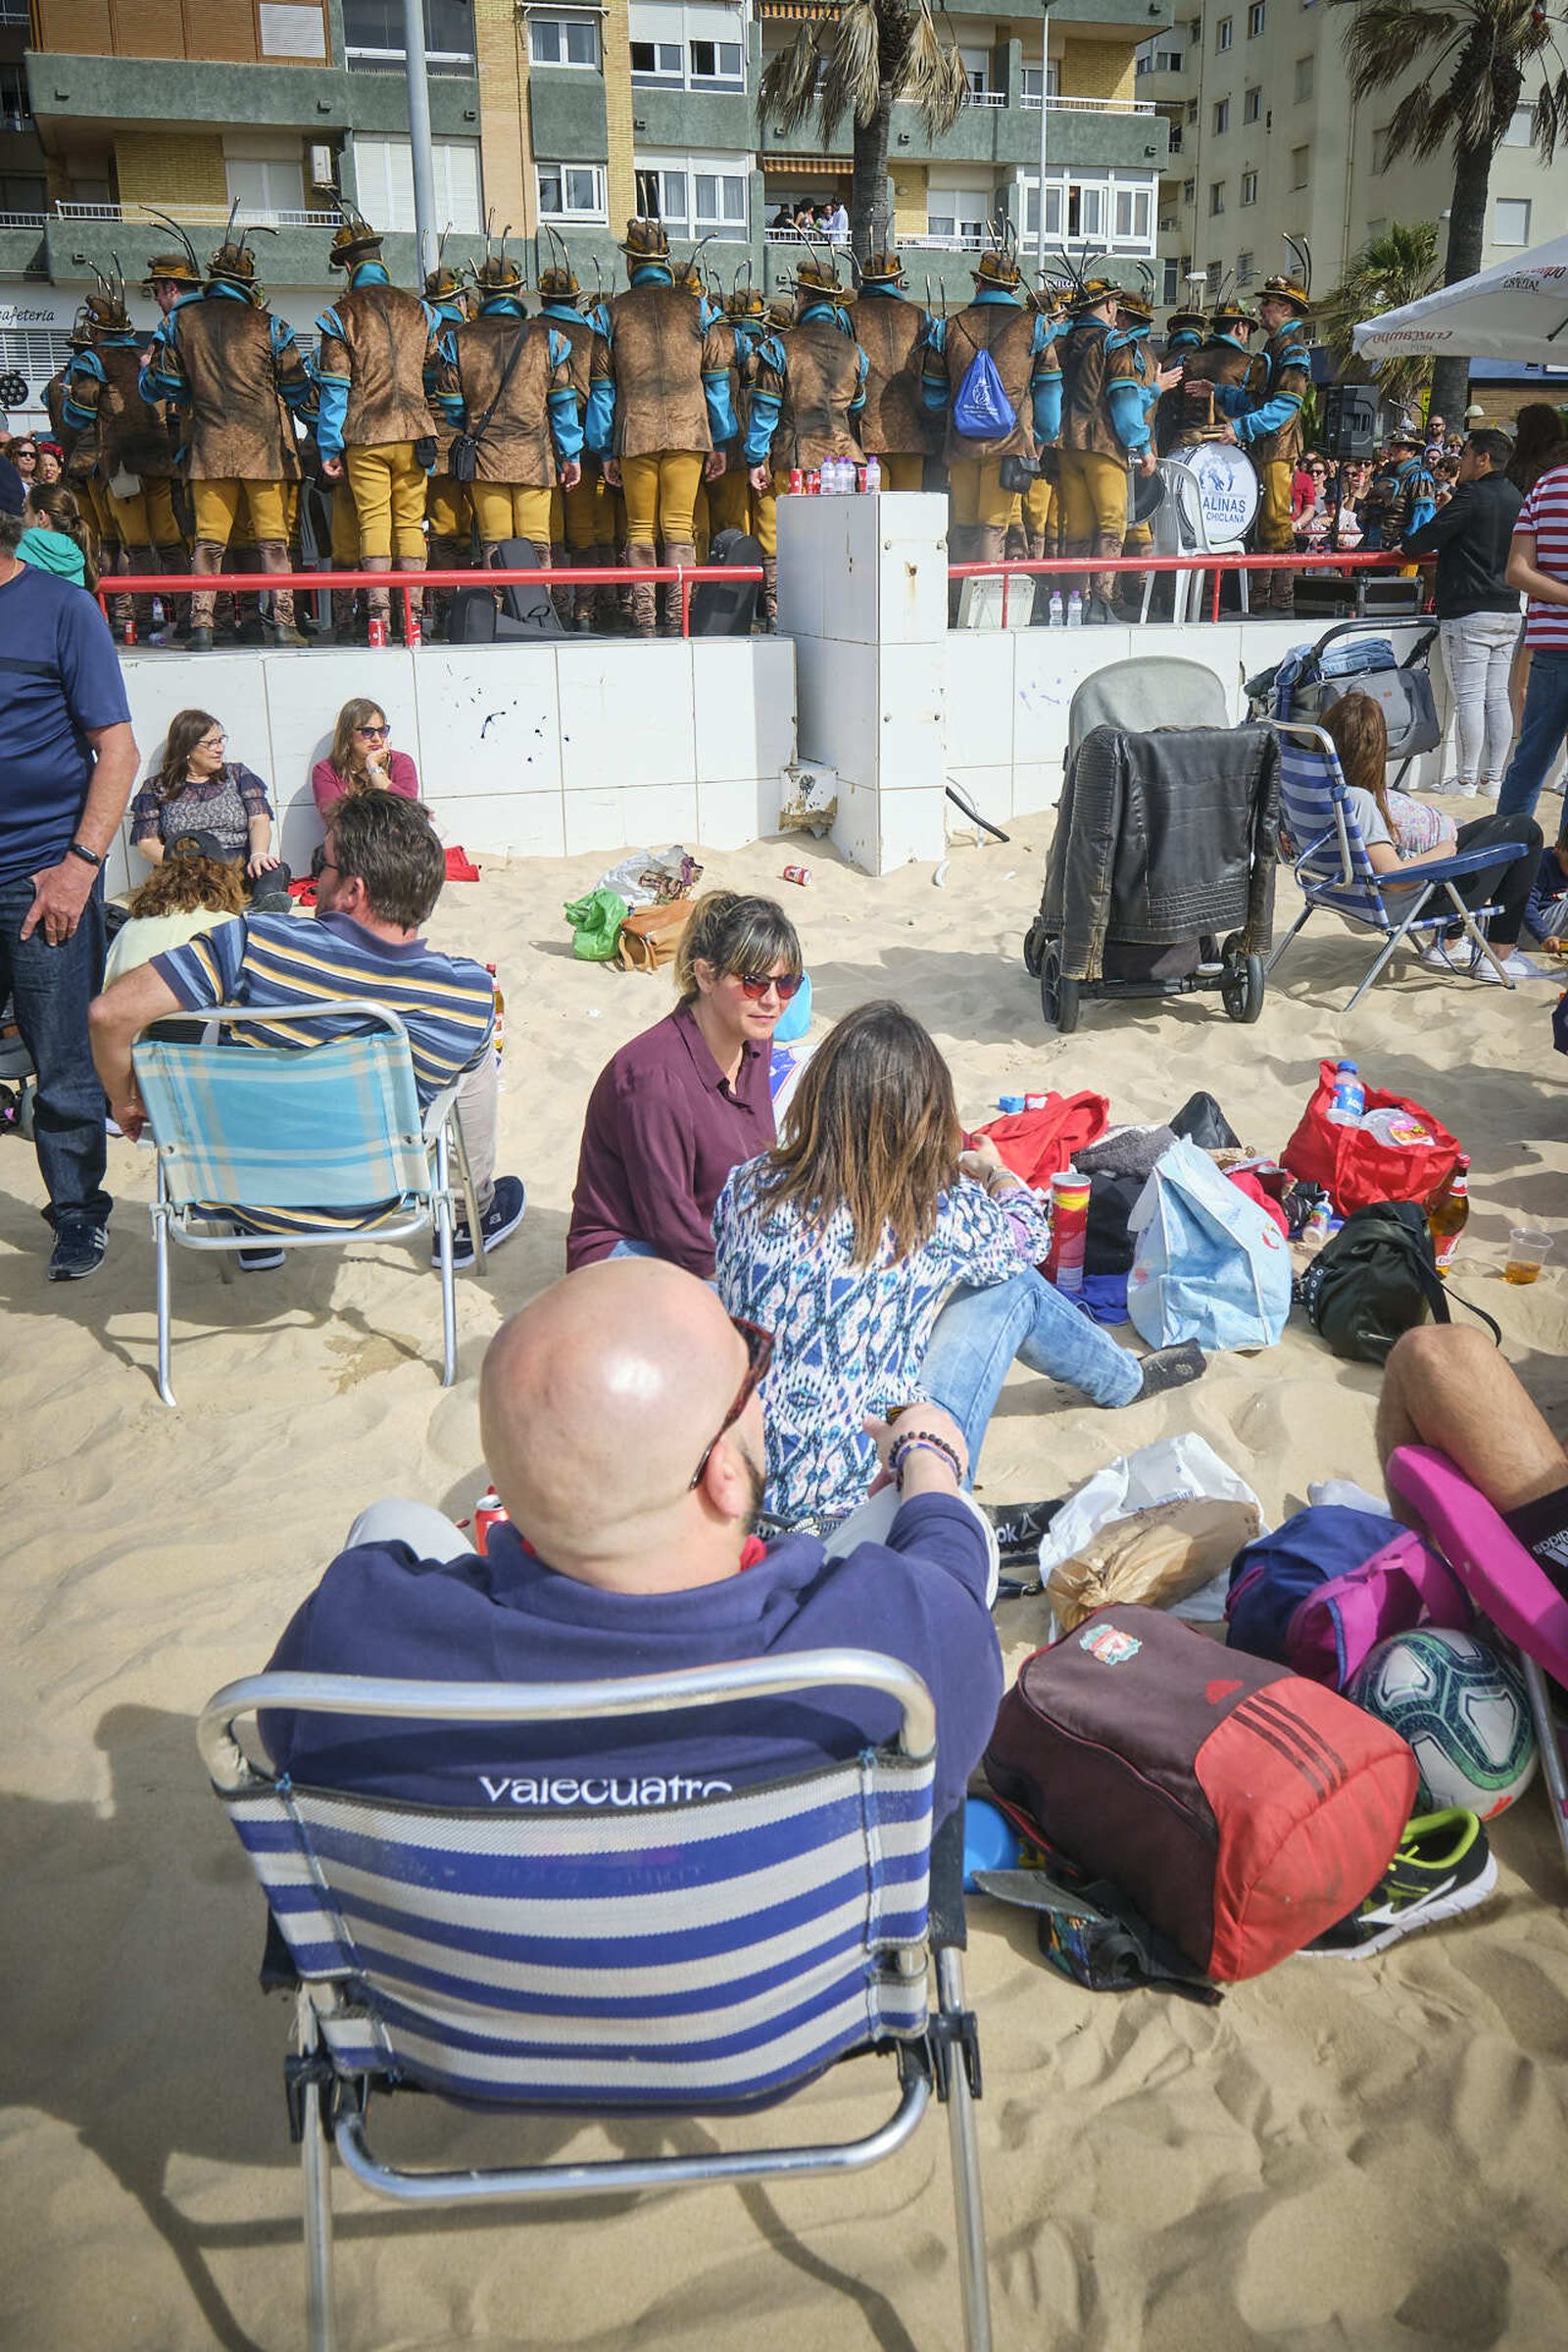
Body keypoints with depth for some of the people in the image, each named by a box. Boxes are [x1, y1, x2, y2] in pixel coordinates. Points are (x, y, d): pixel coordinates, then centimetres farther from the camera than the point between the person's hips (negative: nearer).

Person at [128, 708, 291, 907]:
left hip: (242, 867, 2)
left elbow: (259, 820, 8)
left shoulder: (237, 774, 22)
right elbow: (147, 845, 5)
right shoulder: (156, 788, 15)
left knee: (276, 870, -33)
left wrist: (259, 855, -16)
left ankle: (268, 903, -66)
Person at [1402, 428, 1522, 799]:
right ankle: (1493, 779, 12)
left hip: (1468, 613, -8)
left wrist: (1404, 546, 8)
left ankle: (1467, 780, -3)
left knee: (1469, 699, -5)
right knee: (1497, 698, 9)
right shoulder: (1516, 499, 13)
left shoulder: (1472, 496, -12)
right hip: (1508, 612, 8)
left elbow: (1429, 536, -12)